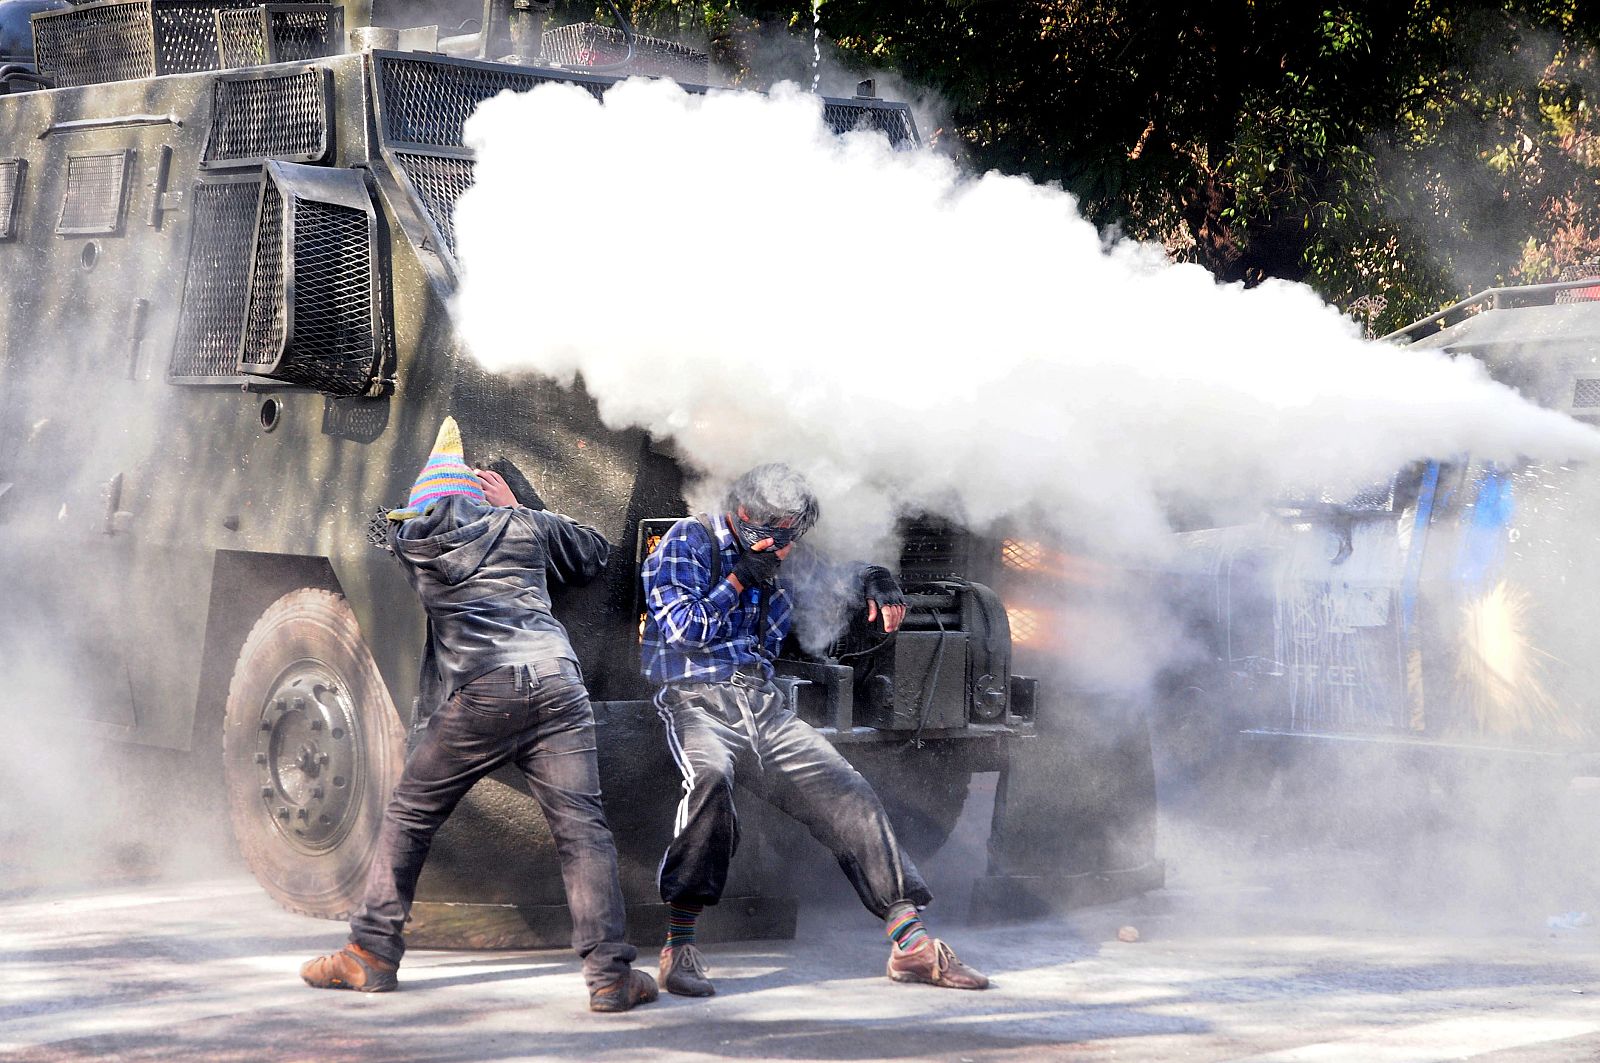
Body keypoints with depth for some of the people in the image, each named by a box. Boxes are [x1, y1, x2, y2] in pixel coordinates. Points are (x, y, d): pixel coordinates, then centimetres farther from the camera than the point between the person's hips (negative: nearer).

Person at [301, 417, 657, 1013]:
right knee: (581, 828, -2)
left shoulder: (410, 540, 14)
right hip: (556, 684, 1)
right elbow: (595, 552, 32)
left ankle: (371, 954, 16)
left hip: (481, 694, -1)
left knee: (409, 817, 14)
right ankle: (611, 974, -10)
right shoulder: (522, 525, 16)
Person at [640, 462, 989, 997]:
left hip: (765, 708, 6)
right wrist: (739, 580, -5)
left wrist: (874, 580, 15)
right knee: (710, 776, -39)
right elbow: (684, 628, -7)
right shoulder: (688, 542, 3)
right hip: (696, 701, -6)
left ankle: (911, 943, -7)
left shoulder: (778, 566, 21)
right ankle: (678, 947, -34)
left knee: (848, 794, -10)